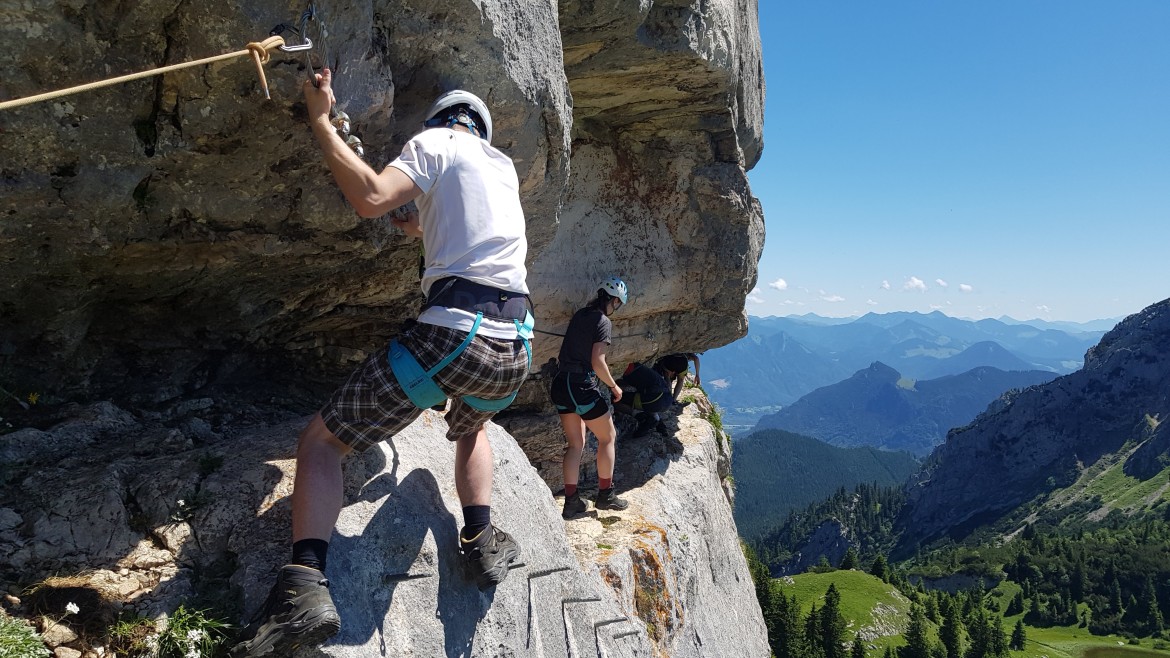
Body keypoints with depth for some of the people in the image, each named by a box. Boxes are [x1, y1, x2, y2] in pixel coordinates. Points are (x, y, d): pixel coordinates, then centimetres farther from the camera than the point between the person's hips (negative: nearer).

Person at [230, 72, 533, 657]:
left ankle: (305, 585, -12)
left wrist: (320, 121, -1)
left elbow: (371, 198, -11)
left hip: (452, 334, -6)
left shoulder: (435, 142, 7)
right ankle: (481, 542, 21)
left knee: (321, 440, 6)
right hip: (515, 350, 6)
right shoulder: (504, 167, 26)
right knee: (471, 427, 39)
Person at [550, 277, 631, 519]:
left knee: (575, 444, 13)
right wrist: (614, 386, -3)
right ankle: (605, 495, 18)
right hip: (582, 385, -8)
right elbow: (597, 363, -16)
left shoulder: (579, 315, 12)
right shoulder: (603, 322, -10)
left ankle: (571, 501, 12)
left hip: (561, 383, 8)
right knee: (608, 437, 11)